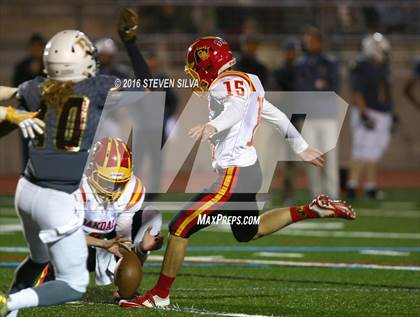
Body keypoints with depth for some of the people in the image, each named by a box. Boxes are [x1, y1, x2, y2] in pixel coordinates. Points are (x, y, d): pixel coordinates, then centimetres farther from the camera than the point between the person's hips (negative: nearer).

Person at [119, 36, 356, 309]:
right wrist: (301, 147, 33)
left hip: (234, 175, -10)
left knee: (180, 228, -6)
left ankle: (160, 294, 1)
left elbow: (237, 108, -36)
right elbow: (277, 116, 24)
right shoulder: (246, 83, 15)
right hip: (250, 169, 10)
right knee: (249, 232, 29)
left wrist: (213, 126, -53)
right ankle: (312, 210, 23)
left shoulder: (225, 84, -13)